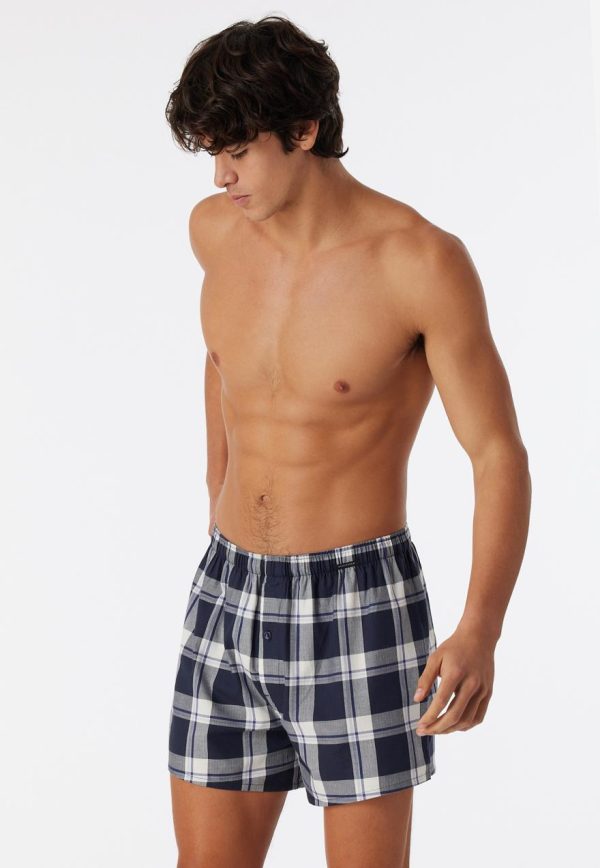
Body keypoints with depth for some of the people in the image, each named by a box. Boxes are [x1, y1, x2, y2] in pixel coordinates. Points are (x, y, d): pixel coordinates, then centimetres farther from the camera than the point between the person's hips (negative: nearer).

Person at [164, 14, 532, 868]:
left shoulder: (424, 260, -17)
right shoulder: (216, 229, 0)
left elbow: (502, 457, -14)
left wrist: (480, 637, -28)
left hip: (358, 606, -5)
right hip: (231, 601, 5)